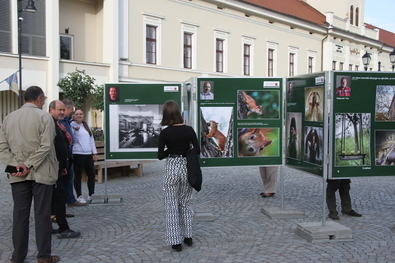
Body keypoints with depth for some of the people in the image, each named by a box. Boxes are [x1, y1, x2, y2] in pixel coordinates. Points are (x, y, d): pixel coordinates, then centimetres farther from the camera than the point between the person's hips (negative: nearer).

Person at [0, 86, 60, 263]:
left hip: (17, 175, 4)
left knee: (20, 215, 11)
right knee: (42, 215, 3)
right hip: (41, 173, -4)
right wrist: (29, 165, -14)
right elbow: (46, 146, -17)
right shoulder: (44, 116, -7)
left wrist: (15, 165, -6)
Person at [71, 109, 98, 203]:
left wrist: (94, 153, 13)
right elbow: (73, 140, -9)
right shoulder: (72, 125, -2)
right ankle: (79, 196, 10)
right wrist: (76, 130, -23)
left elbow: (91, 139, 18)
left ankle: (91, 195, 18)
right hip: (78, 154, -6)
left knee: (91, 175, 6)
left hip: (88, 154, 6)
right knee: (78, 175, 2)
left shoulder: (86, 126, 17)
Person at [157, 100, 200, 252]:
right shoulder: (189, 130, -6)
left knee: (172, 205, 7)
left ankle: (175, 241, 10)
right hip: (186, 167, 3)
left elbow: (160, 155, -9)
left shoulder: (165, 133, -10)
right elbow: (197, 151, -4)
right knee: (185, 203, 19)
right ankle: (188, 236, 24)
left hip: (171, 167, -3)